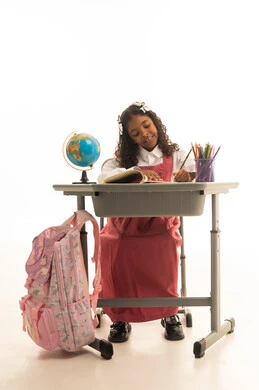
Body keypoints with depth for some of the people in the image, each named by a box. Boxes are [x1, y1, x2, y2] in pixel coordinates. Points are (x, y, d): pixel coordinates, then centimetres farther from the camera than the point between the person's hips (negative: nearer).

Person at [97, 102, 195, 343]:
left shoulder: (175, 154, 3)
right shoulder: (123, 158, 5)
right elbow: (103, 177, -13)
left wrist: (187, 178, -32)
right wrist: (136, 172, -27)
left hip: (160, 226, -1)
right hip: (125, 226, 2)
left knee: (166, 247, -32)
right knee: (109, 245, -27)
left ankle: (169, 315, -8)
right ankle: (120, 317, -7)